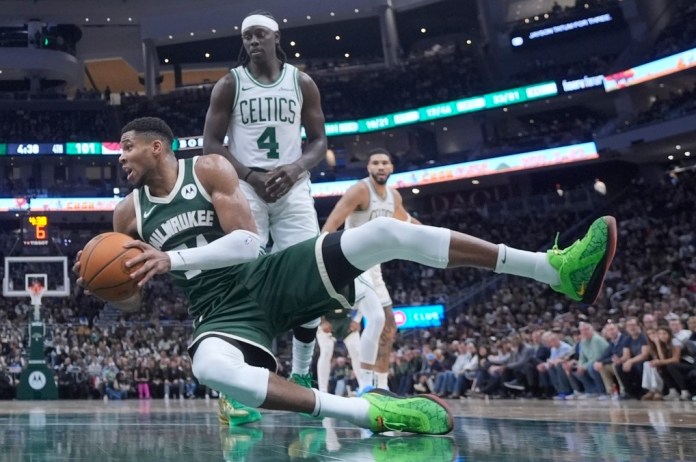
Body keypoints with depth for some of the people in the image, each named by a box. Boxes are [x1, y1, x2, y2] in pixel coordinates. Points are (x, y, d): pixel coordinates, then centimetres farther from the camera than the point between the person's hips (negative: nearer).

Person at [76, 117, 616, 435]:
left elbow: (247, 242, -12)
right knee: (210, 368, -41)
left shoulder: (210, 168, -1)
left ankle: (559, 271, -22)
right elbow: (131, 302, 13)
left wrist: (172, 259, -21)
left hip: (272, 276, -1)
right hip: (222, 314, 1)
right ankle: (368, 411, -41)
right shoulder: (127, 213, 8)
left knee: (386, 231, -22)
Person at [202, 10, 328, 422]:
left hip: (293, 187, 2)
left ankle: (302, 377, 9)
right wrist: (250, 176, -14)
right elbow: (211, 145, 1)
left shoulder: (302, 82, 9)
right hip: (244, 187, -2)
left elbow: (319, 140, 9)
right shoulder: (229, 84, 5)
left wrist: (296, 168, -11)